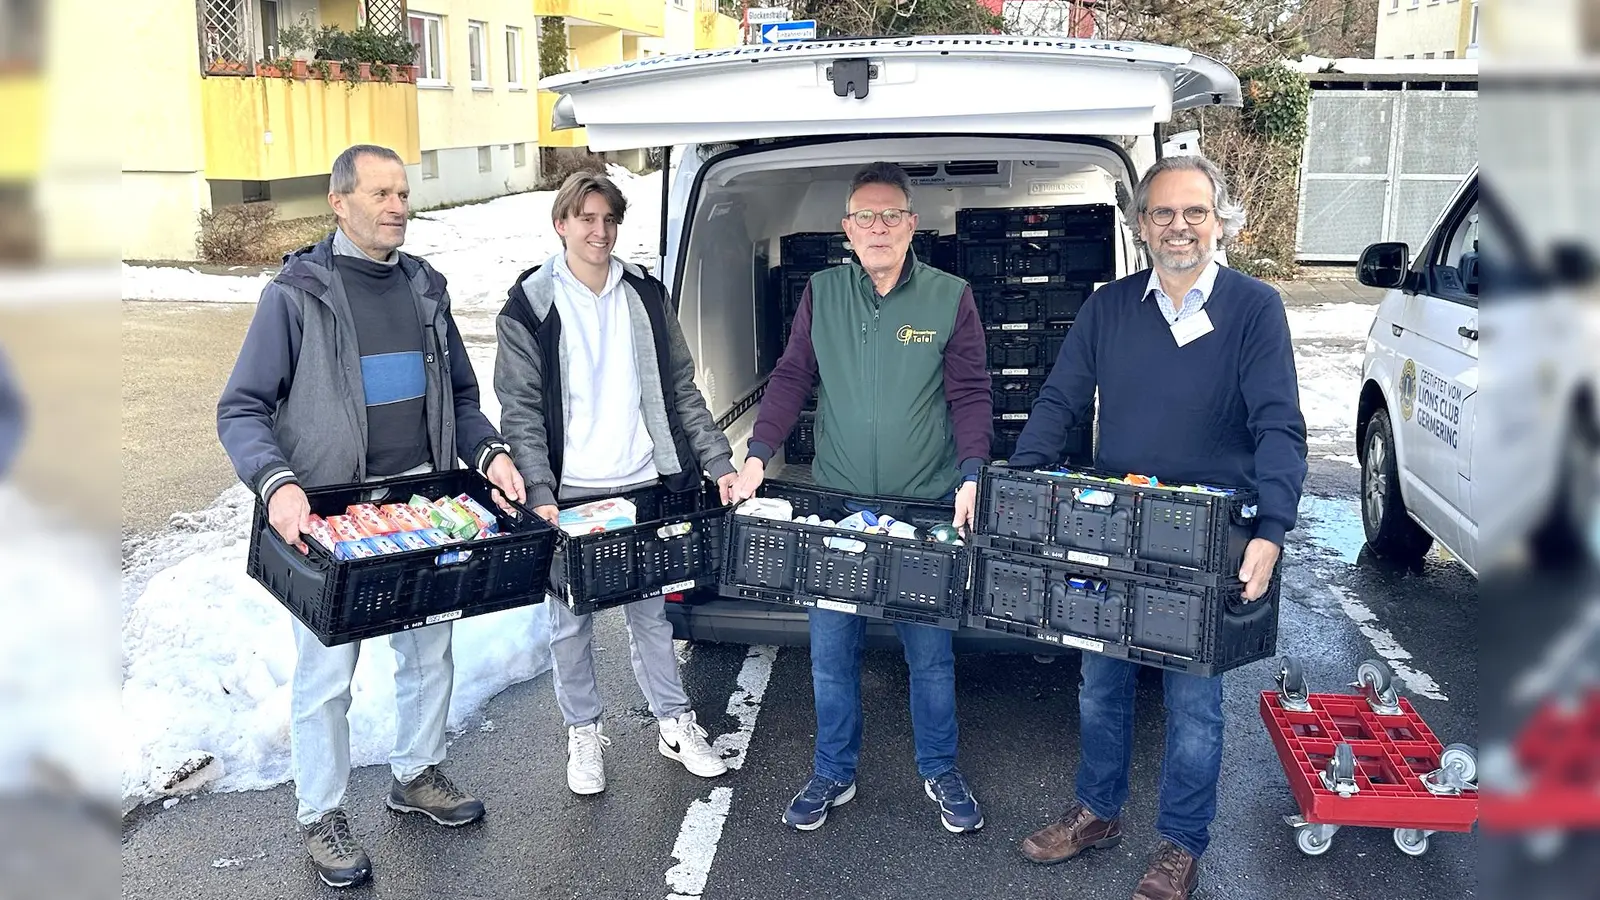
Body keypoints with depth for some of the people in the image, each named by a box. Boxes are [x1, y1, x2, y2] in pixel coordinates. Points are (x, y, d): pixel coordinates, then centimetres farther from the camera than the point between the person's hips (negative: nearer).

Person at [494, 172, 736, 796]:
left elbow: (681, 390, 10)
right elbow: (520, 412, -7)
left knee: (652, 610, 14)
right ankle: (584, 733, 27)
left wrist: (719, 463, 3)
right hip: (570, 495, -2)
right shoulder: (530, 307, -3)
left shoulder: (645, 295, 7)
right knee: (572, 621, 10)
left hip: (646, 486, 3)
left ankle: (675, 723, 28)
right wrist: (539, 493, -17)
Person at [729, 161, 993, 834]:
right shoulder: (821, 294, 4)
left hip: (926, 508, -2)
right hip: (835, 504, 2)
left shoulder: (950, 297, -2)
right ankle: (833, 773, 27)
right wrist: (757, 457, -6)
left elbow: (971, 394, -3)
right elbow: (791, 378, 5)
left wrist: (970, 475, -15)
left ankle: (940, 772, 28)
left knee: (929, 652, 8)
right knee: (831, 651, 9)